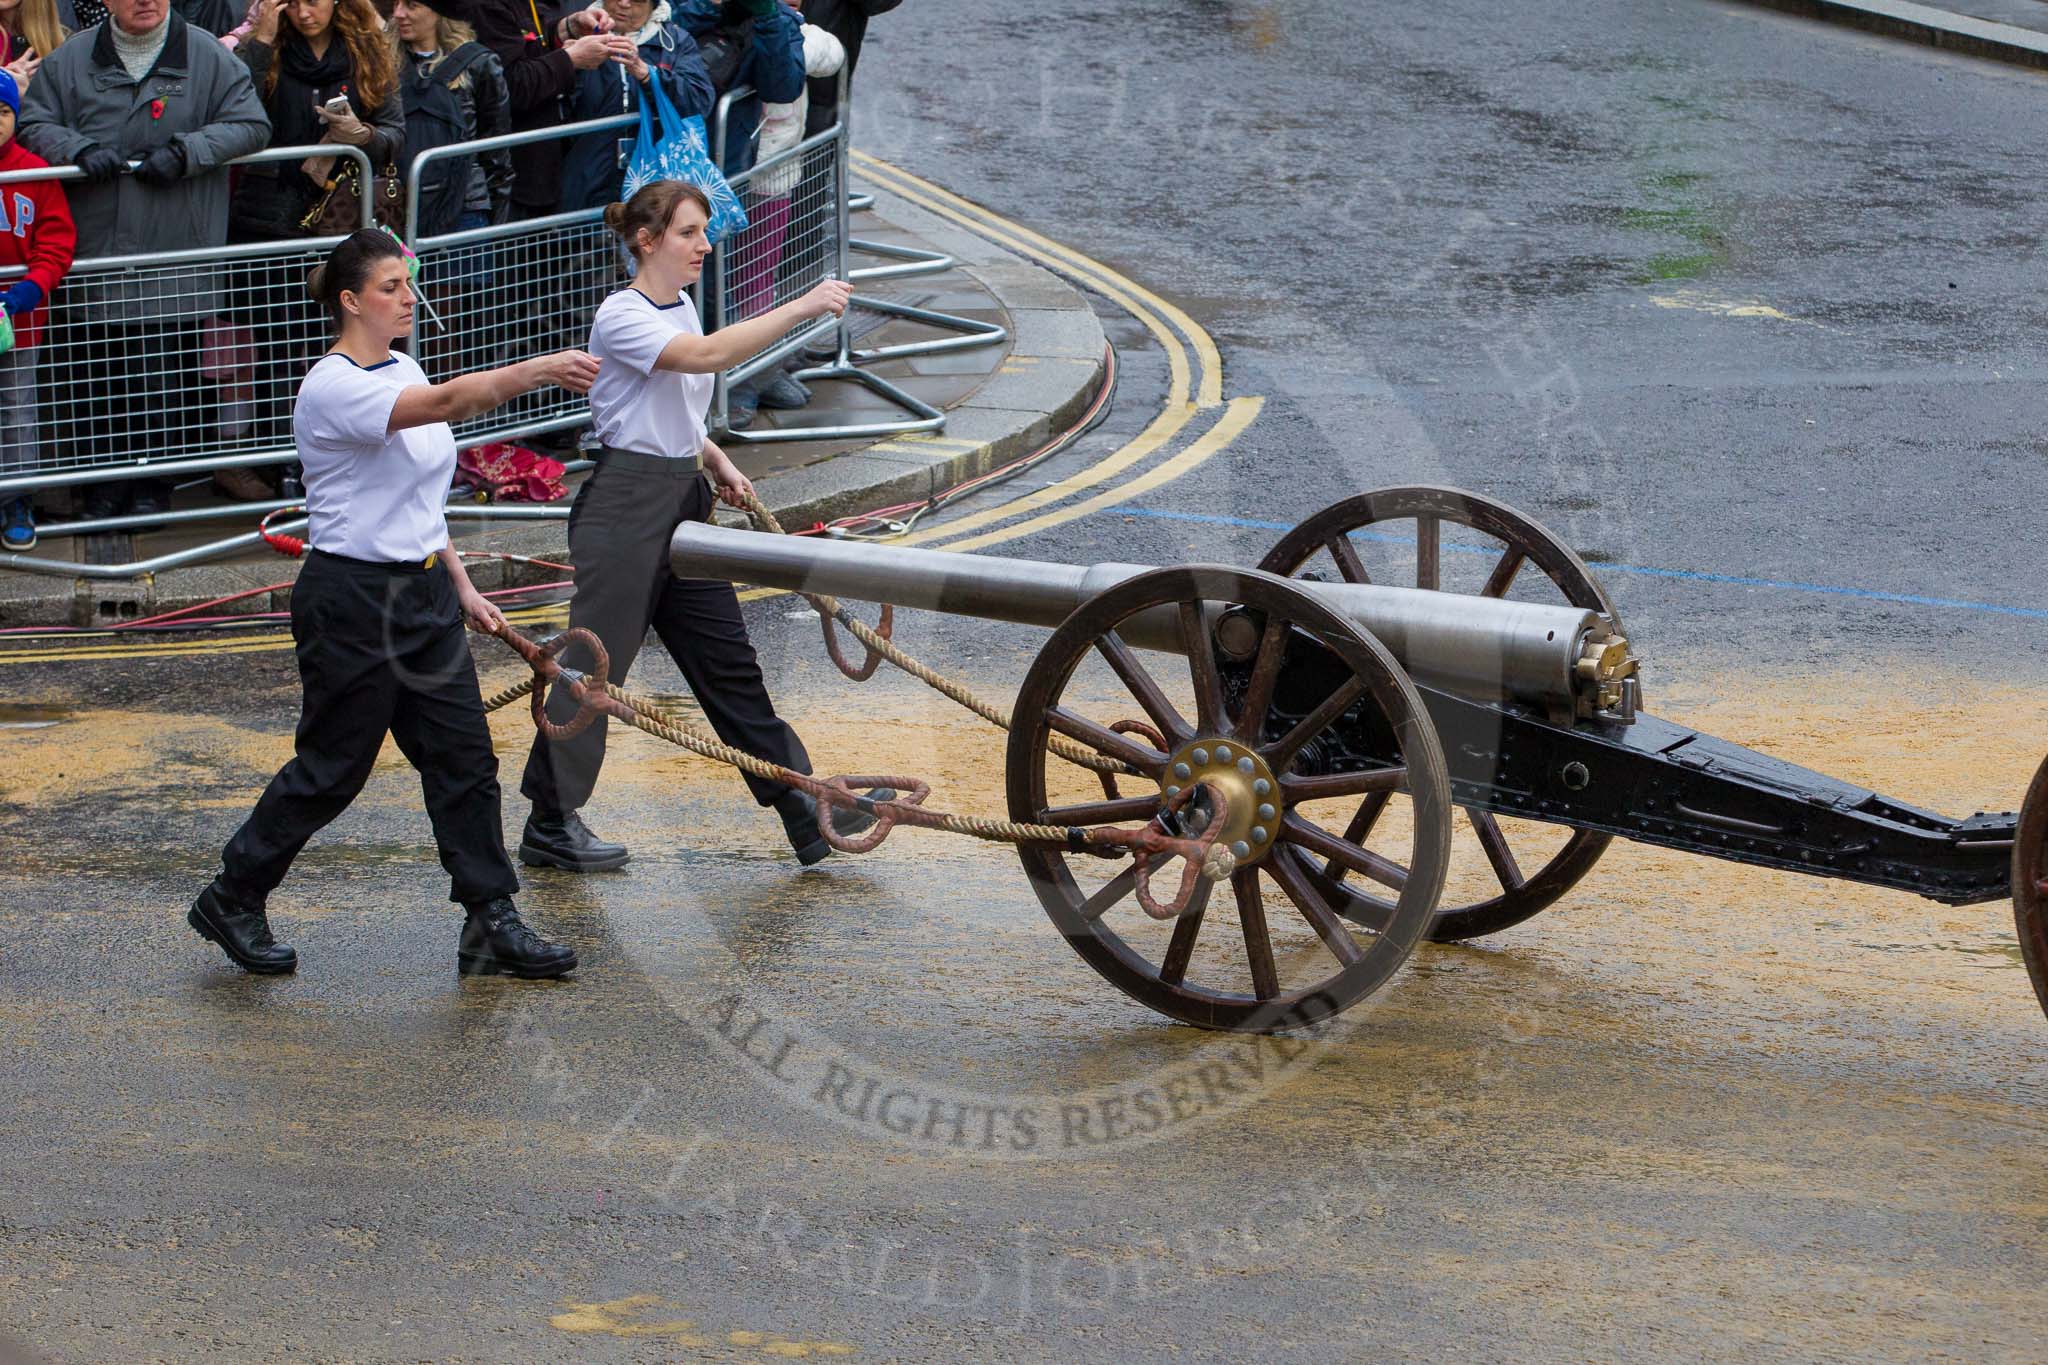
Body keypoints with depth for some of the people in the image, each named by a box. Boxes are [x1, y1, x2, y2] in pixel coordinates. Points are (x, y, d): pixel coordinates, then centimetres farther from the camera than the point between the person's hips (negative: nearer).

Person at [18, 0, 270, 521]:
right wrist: (80, 150, -13)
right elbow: (34, 124, 6)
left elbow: (250, 125, -2)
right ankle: (104, 479, 18)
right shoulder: (70, 61, 6)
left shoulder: (208, 58, 1)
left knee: (168, 376, -2)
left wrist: (186, 151, -15)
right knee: (95, 377, 5)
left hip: (175, 262, -2)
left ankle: (153, 481, 13)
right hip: (93, 257, 2)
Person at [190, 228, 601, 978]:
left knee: (464, 758, 4)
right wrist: (537, 370, -47)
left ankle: (491, 924, 8)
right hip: (351, 600, -8)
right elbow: (446, 402, -36)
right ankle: (232, 901, 19)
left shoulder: (403, 369, 10)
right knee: (333, 768, 2)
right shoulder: (333, 388, -19)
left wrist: (461, 587, 16)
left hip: (421, 593, 8)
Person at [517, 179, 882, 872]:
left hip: (682, 502, 9)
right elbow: (705, 355, -31)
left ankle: (801, 806, 9)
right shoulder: (622, 317, -15)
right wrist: (801, 307, -32)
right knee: (596, 660, -3)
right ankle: (549, 825, 7)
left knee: (727, 659, 9)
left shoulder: (680, 308, 13)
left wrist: (716, 462, 10)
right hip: (625, 504, -9)